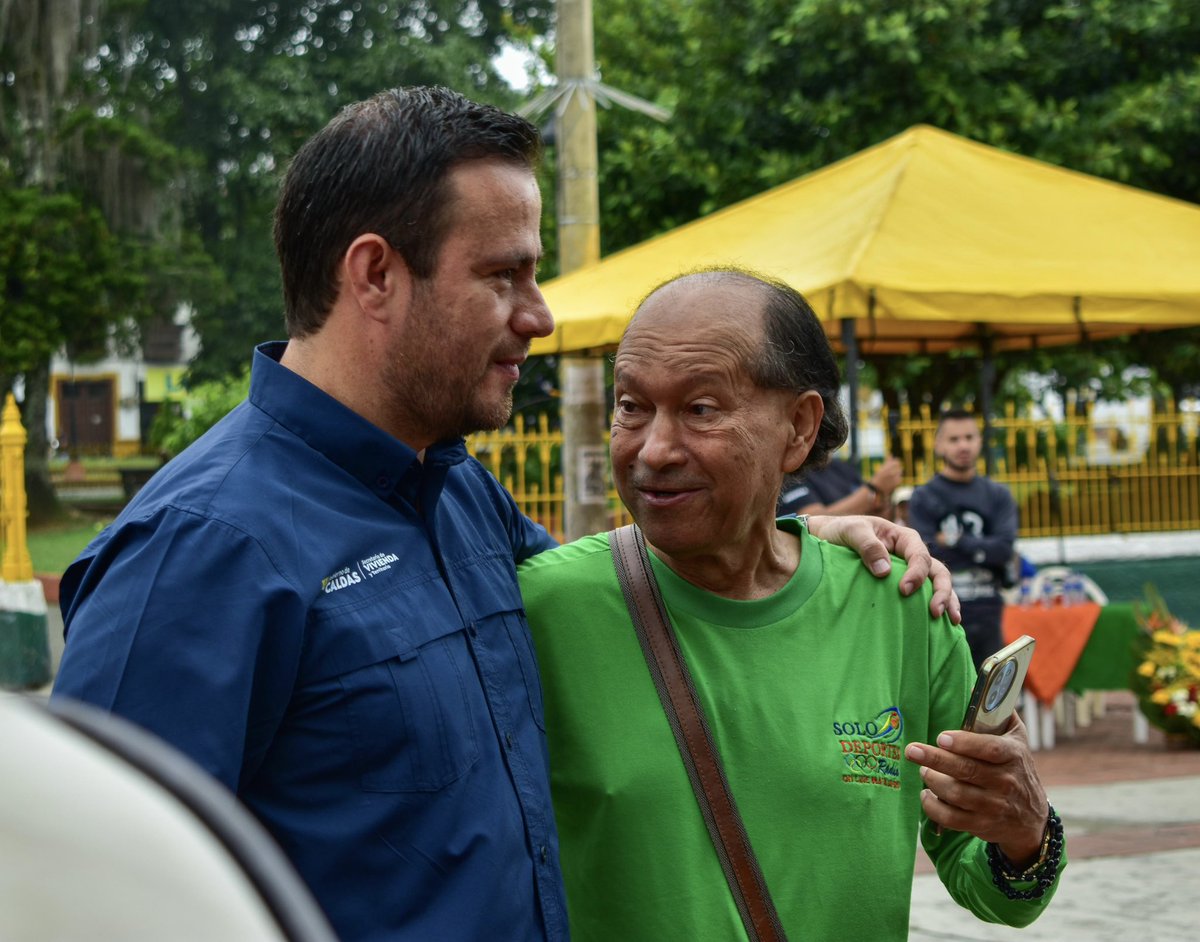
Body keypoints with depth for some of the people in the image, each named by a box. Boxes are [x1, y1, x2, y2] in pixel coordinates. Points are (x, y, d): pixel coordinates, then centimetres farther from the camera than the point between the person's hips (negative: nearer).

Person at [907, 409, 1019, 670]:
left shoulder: (997, 495, 10)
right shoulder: (923, 498, 0)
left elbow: (1004, 550, -4)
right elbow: (927, 556, -11)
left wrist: (956, 541, -8)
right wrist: (981, 549, -10)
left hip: (987, 614, 4)